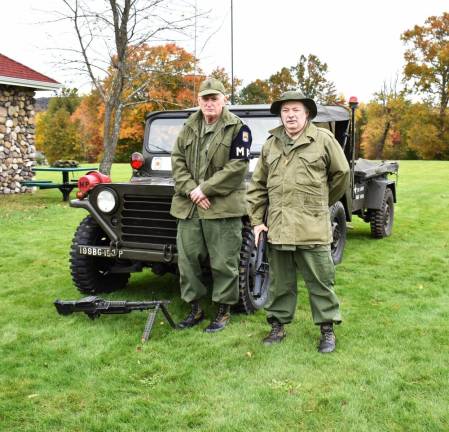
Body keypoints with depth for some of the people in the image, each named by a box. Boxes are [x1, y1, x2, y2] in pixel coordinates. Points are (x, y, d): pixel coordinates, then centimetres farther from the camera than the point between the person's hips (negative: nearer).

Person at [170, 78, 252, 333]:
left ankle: (224, 311, 18)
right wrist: (190, 189, -8)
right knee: (188, 260, 10)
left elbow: (237, 167, -12)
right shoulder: (189, 128, 13)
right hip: (189, 206, 5)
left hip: (223, 206, -5)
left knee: (224, 263, 2)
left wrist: (204, 189, -14)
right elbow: (177, 161, 8)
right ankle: (195, 309, 25)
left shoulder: (238, 129, -3)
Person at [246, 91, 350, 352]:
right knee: (280, 282, 13)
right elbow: (258, 185, 13)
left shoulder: (323, 140, 0)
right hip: (277, 227, 4)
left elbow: (341, 174, 8)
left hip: (312, 228, -3)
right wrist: (257, 220, 7)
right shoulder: (271, 144, 11)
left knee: (320, 282, 4)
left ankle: (328, 329, 18)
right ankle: (278, 326, 26)